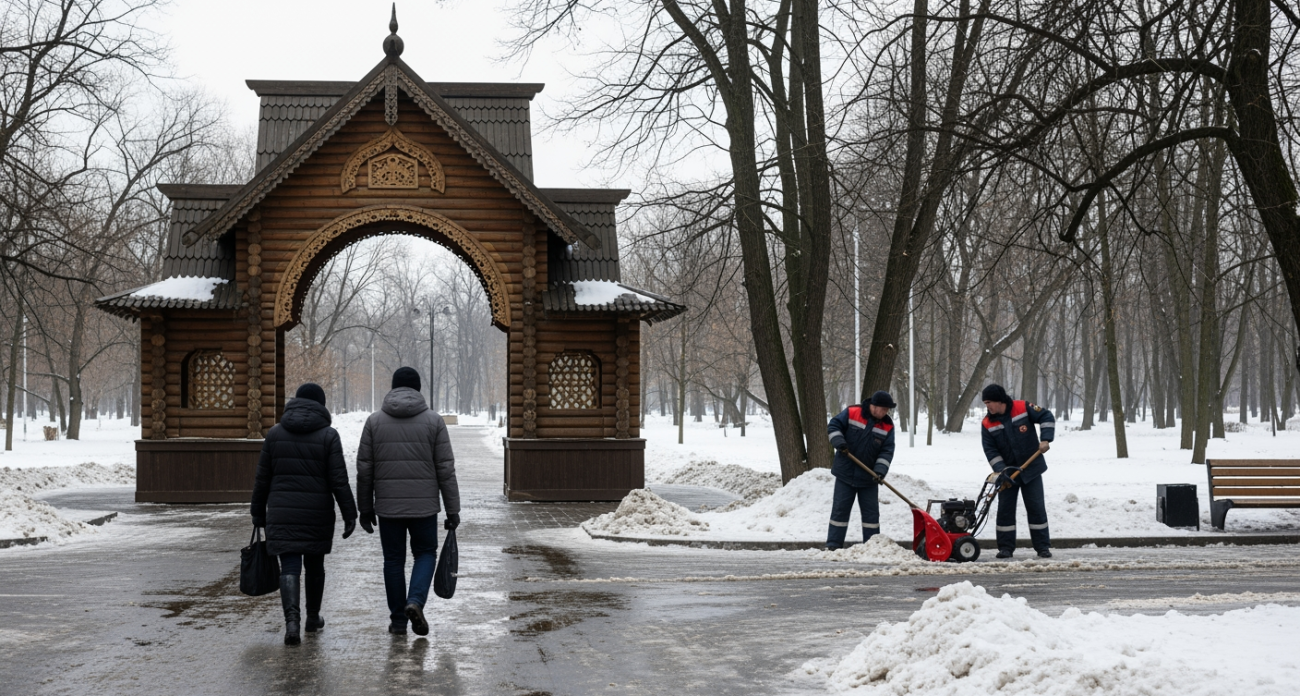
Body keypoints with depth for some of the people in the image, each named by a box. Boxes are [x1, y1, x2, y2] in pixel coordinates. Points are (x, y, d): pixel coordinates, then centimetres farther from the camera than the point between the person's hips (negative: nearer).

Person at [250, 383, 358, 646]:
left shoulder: (275, 434, 2)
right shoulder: (328, 436, -5)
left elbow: (262, 479, 4)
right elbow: (339, 481, -9)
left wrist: (258, 514, 13)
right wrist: (350, 515, -4)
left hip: (282, 513, 1)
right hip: (318, 513, -1)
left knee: (289, 568, -1)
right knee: (315, 564, 17)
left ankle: (291, 620, -20)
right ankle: (313, 618, 30)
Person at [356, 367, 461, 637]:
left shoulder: (374, 421, 2)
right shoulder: (433, 420, -1)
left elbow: (364, 469, 2)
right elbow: (446, 470, -3)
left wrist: (365, 509, 10)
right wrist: (453, 510, 1)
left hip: (388, 506, 1)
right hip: (424, 505, -1)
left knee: (394, 560, 12)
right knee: (425, 553, 15)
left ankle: (398, 620, 14)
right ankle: (415, 601, -8)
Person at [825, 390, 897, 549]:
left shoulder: (887, 426, -5)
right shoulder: (851, 413, -10)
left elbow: (887, 451, -6)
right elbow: (833, 426, -2)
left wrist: (880, 470, -20)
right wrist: (838, 441, -21)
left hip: (868, 478, 2)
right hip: (845, 473, -2)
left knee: (871, 512, 6)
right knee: (840, 509, 3)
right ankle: (833, 544, 9)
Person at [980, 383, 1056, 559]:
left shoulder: (1023, 408, -12)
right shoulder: (987, 425, -7)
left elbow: (1047, 417, -5)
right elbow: (990, 451, -9)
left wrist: (1045, 439, -17)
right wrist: (1002, 472, -20)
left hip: (1031, 470, -2)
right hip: (1007, 472, 2)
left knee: (1036, 507, 2)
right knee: (1005, 509, 1)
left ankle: (1043, 546, 10)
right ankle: (1005, 547, 9)